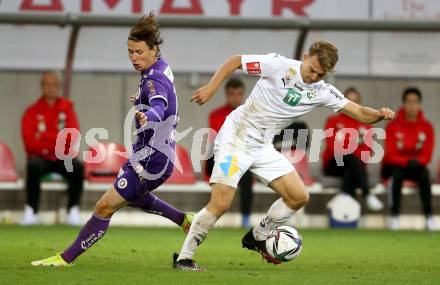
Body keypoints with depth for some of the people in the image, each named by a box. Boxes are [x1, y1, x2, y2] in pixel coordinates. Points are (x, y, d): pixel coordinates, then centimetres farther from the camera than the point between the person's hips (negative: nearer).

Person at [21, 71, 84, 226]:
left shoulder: (67, 108, 5)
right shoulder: (32, 111, 2)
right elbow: (30, 142, -8)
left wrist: (45, 135, -11)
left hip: (62, 160, 1)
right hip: (40, 157, -1)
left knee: (78, 167, -31)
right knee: (34, 165, -36)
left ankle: (73, 211, -22)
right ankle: (31, 212, -31)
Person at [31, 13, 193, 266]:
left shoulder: (155, 80, -24)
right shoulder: (160, 69, 5)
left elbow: (159, 107, -46)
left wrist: (148, 116, -67)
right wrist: (143, 100, 43)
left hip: (152, 160, -11)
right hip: (152, 153, 11)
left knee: (105, 206, -10)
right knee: (131, 196, 36)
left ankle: (67, 258, -4)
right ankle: (184, 220, 41)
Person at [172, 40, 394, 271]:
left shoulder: (322, 92, -1)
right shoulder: (280, 66, -15)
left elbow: (359, 112, -3)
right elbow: (234, 61, -8)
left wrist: (379, 114, -23)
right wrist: (211, 87, -18)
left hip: (263, 147, 6)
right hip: (235, 139, -6)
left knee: (299, 197, 0)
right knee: (221, 204, -17)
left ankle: (257, 237, 21)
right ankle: (183, 258, -3)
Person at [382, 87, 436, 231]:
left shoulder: (427, 127, -4)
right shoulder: (393, 126, -10)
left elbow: (427, 156, -5)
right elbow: (391, 155, -13)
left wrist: (417, 161, -28)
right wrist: (407, 161, -30)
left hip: (415, 166, 2)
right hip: (394, 165, -2)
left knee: (424, 173, -31)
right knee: (397, 173, -36)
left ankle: (429, 217, -34)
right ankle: (394, 216, -32)